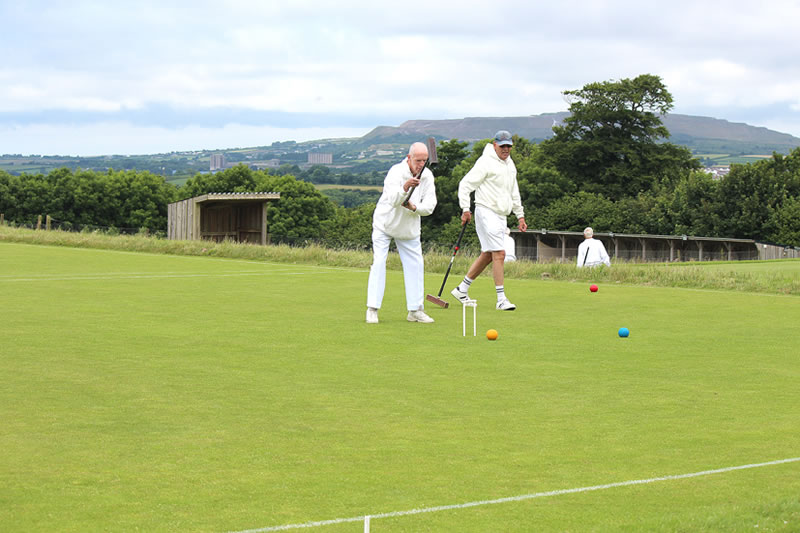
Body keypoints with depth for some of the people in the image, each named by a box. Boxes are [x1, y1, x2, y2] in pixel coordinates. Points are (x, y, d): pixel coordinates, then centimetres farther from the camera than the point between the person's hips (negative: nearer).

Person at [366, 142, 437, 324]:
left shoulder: (427, 176, -7)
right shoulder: (396, 171, -24)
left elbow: (429, 206, -8)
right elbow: (392, 199, -39)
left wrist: (414, 207, -28)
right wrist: (404, 188, -59)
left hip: (409, 228, 5)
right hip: (384, 224, -5)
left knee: (416, 265, 3)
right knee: (378, 262, -13)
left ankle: (415, 310, 12)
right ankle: (372, 309, -8)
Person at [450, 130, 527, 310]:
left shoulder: (510, 164, 17)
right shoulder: (486, 162, -10)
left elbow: (514, 192, 26)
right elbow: (465, 184, -11)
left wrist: (520, 215, 23)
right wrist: (465, 209, -17)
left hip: (501, 215, 9)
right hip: (487, 213, -9)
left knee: (487, 255, 10)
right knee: (499, 253, -14)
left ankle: (462, 289, 21)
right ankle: (501, 299, -12)